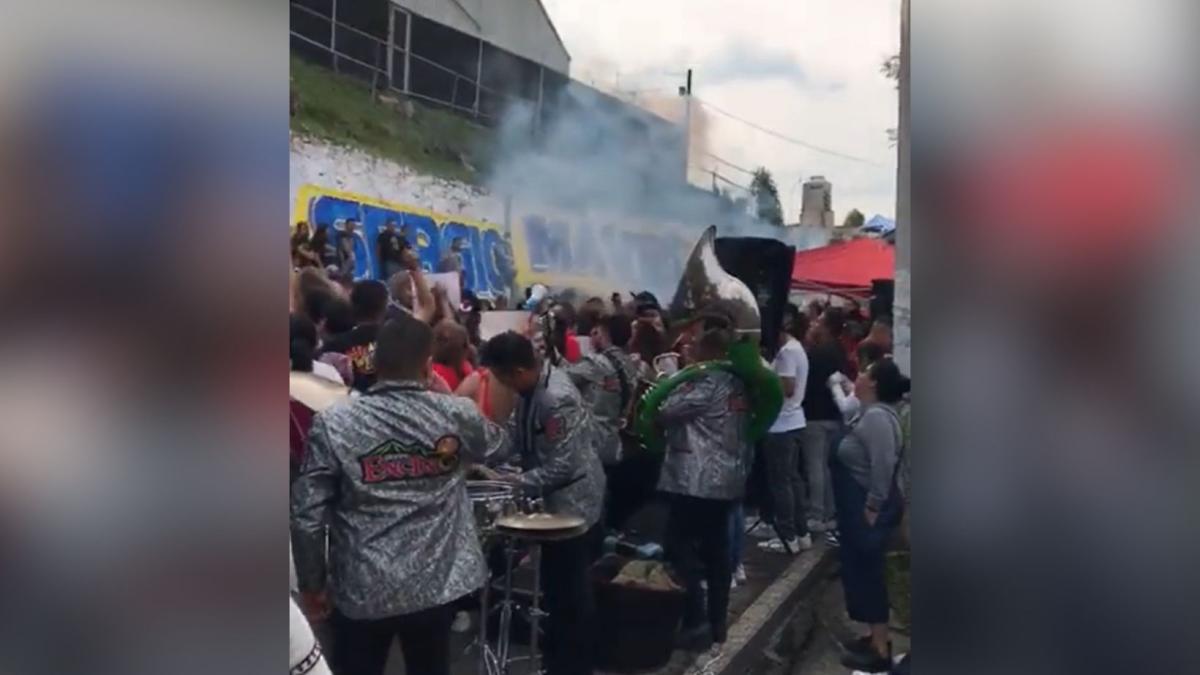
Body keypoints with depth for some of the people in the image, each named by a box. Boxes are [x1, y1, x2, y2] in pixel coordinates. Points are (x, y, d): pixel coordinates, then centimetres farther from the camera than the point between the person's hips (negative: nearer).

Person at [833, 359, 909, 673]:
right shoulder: (873, 412, 11)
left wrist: (873, 508, -26)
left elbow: (884, 465, -28)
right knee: (862, 572, 17)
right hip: (861, 508, 10)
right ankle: (877, 638, 28)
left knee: (868, 574, -2)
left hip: (867, 511, -10)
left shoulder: (878, 416, -22)